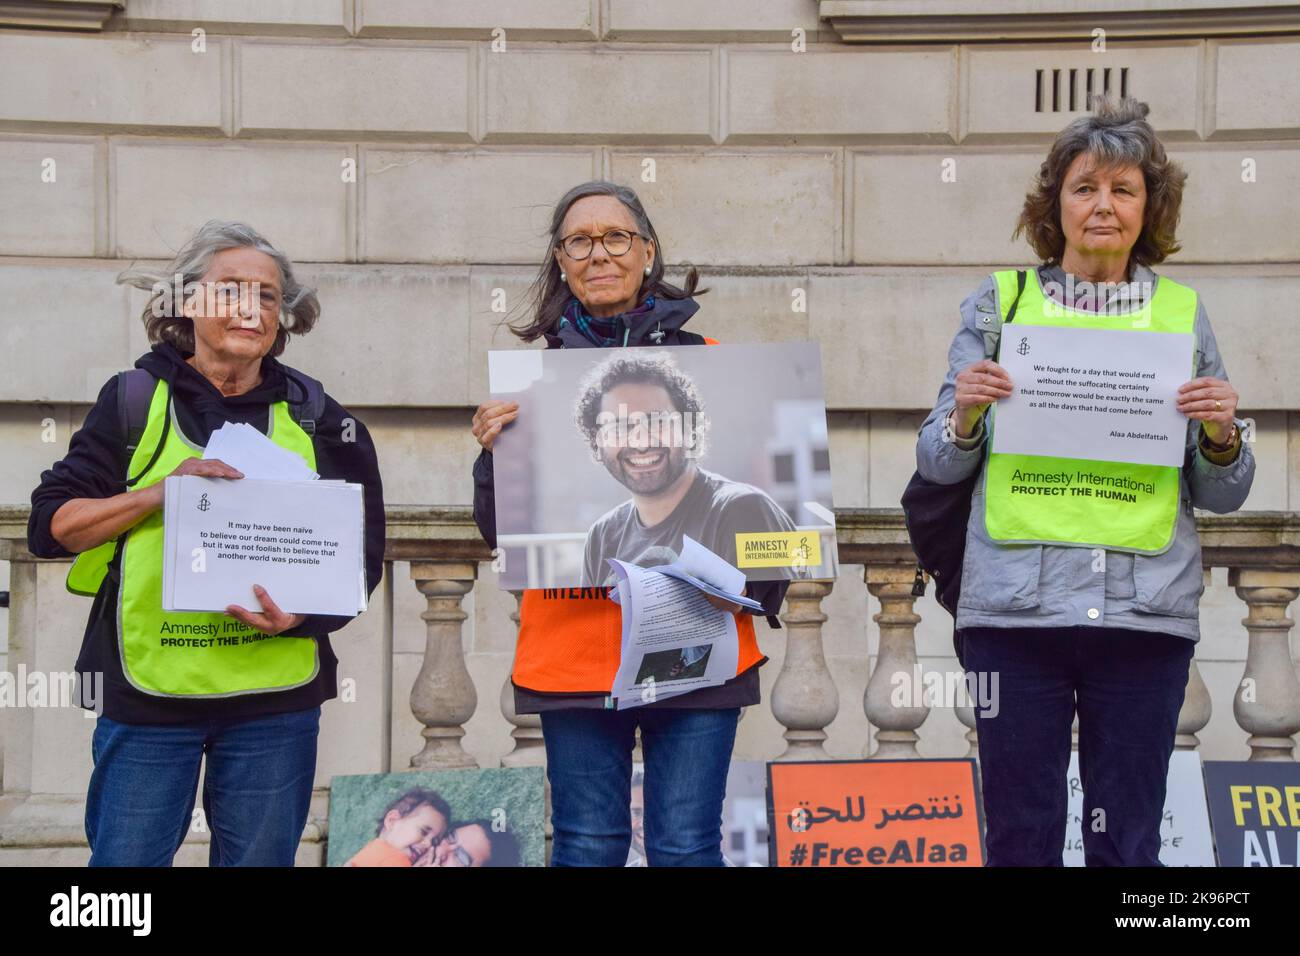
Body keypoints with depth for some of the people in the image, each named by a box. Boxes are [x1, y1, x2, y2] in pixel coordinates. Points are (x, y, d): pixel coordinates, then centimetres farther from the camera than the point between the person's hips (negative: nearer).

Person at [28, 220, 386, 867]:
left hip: (275, 699, 1)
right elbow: (50, 528, -1)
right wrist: (165, 490, -15)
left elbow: (360, 559, 7)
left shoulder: (317, 420, 7)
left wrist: (299, 615, -13)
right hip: (147, 690, -1)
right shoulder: (136, 401, 3)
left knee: (259, 860, 8)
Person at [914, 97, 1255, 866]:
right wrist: (966, 413, -10)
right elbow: (938, 465, 9)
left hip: (1145, 613, 1)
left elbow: (1221, 496, 13)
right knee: (1021, 837, 4)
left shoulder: (1182, 314, 10)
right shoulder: (999, 304, 7)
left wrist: (1222, 434, -7)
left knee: (1128, 844, 4)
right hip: (1014, 606, 0)